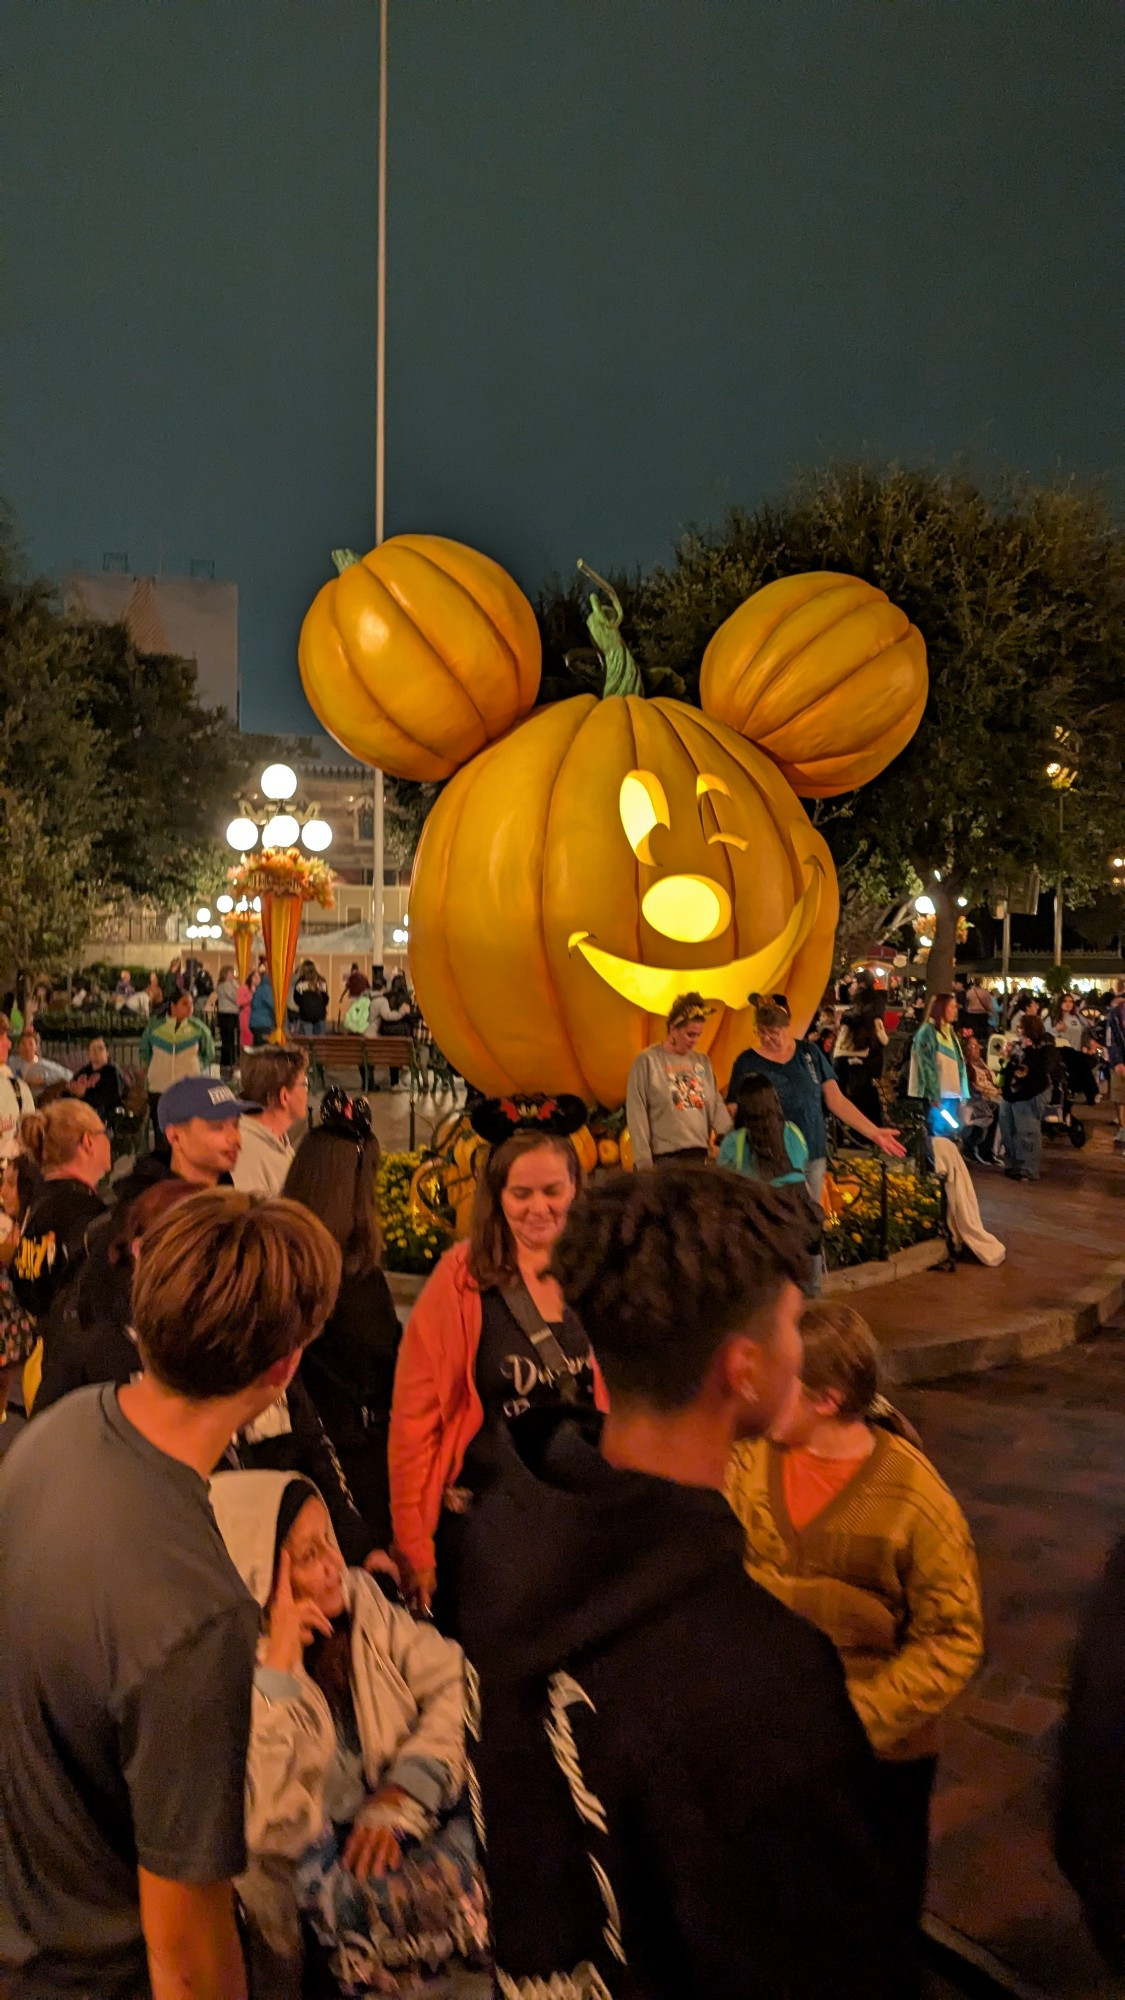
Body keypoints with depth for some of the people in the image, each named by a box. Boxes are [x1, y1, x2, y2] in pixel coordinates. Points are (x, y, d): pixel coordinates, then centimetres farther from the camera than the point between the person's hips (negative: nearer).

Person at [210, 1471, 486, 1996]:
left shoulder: (359, 1597, -1)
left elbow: (453, 1685, -3)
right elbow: (263, 1825, -24)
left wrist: (400, 1795, -14)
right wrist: (279, 1665, -27)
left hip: (405, 1823, 5)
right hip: (311, 1869, -5)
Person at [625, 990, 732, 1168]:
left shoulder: (702, 1061, 13)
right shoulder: (648, 1061, -2)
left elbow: (716, 1104, 12)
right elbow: (637, 1115, -4)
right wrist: (644, 1162, -8)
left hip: (700, 1154, 5)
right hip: (665, 1158, -5)